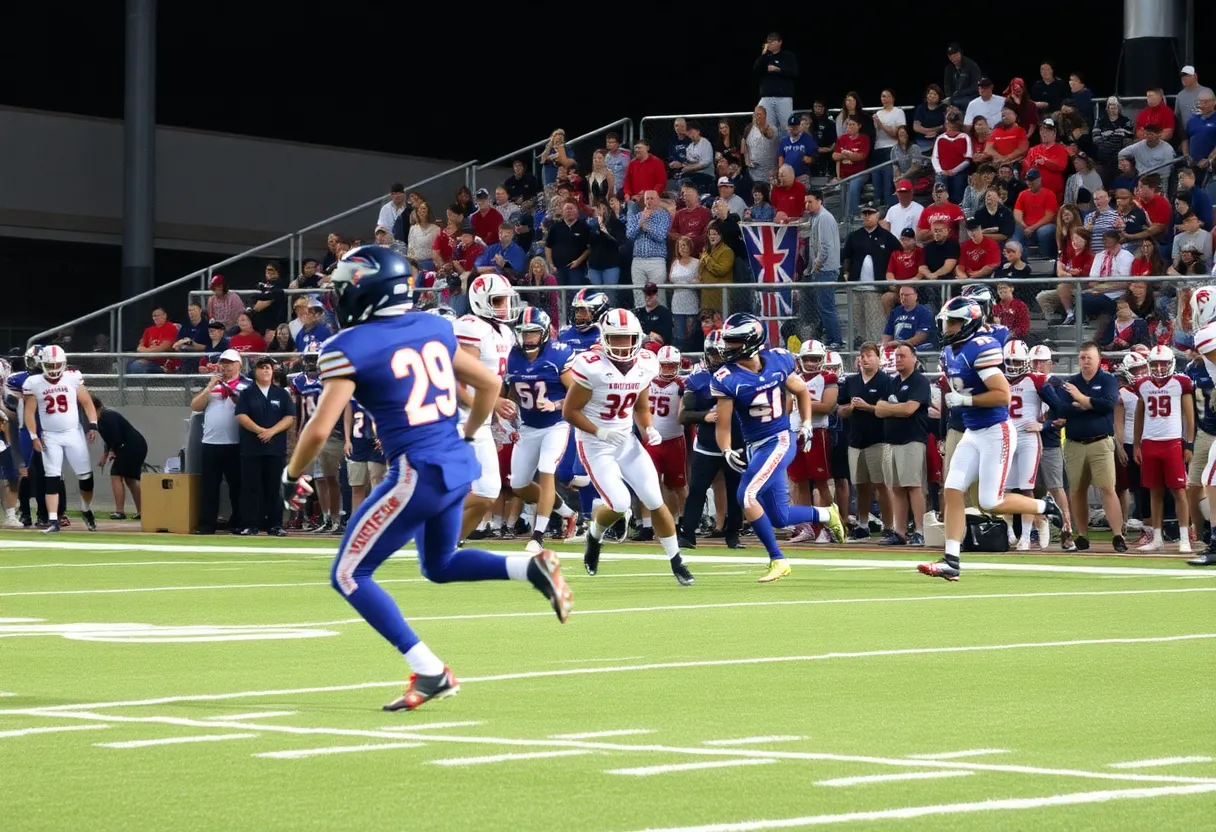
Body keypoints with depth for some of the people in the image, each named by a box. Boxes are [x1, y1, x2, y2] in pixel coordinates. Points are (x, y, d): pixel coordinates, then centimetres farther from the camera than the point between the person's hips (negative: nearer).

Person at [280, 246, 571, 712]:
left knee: (349, 576, 5)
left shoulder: (350, 347, -11)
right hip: (460, 464, 8)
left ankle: (429, 672, -3)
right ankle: (531, 567, 5)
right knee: (440, 565, 29)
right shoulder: (433, 328, 8)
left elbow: (319, 429, -13)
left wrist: (293, 476, 4)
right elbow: (489, 383, 16)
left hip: (418, 473, -7)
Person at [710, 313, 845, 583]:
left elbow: (801, 391, 15)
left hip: (779, 441, -3)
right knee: (780, 518, 5)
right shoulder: (727, 379, -8)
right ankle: (826, 515, 35)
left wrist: (807, 425, 10)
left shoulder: (778, 361, -5)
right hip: (755, 447, 3)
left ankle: (777, 560, -10)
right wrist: (727, 452, -23)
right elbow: (723, 424, -7)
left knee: (747, 496, -21)